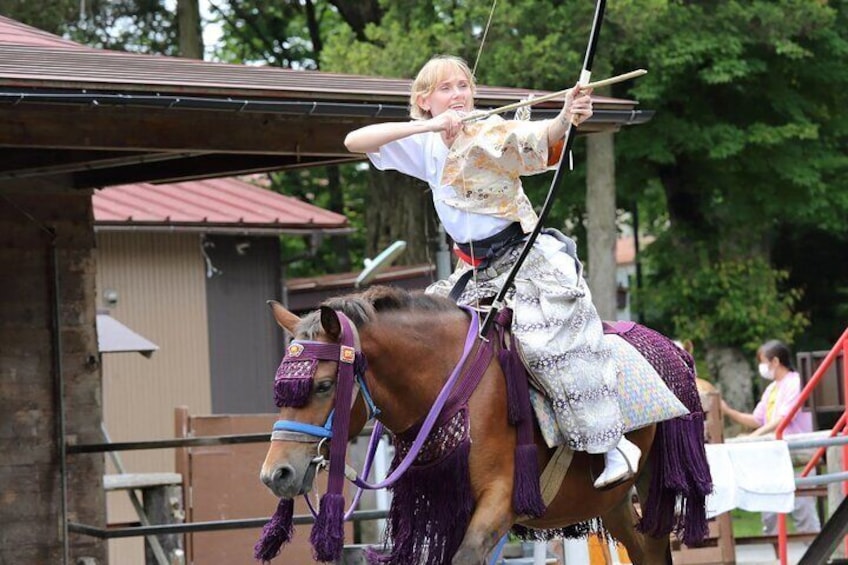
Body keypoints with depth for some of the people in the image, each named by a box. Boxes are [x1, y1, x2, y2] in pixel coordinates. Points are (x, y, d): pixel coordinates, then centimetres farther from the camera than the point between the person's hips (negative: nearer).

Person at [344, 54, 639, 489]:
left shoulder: (494, 133, -11)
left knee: (546, 339, -24)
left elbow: (541, 138, -30)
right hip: (478, 271, 7)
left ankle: (614, 444, -20)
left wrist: (567, 118, -54)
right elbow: (354, 141, -7)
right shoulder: (424, 147, 5)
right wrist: (428, 126, -18)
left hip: (531, 258, -7)